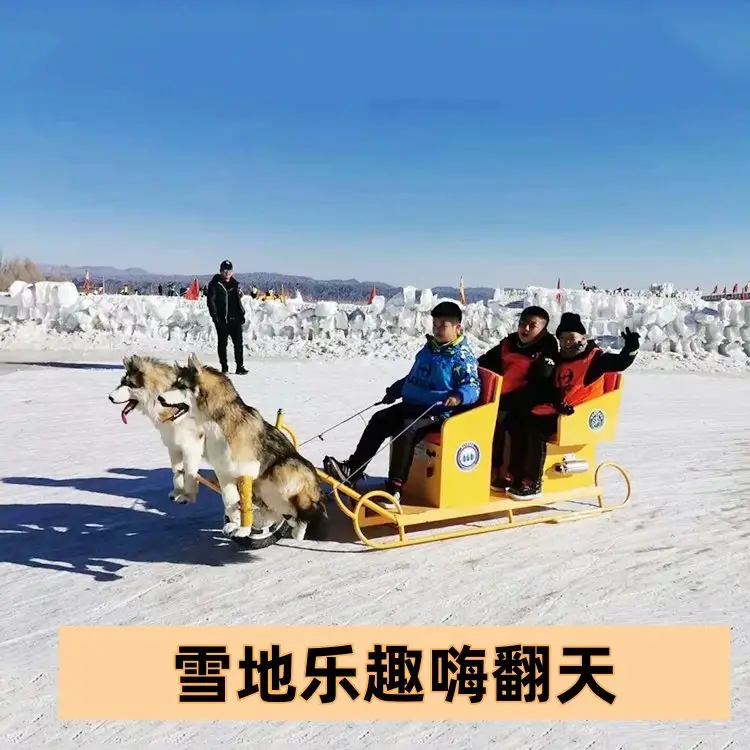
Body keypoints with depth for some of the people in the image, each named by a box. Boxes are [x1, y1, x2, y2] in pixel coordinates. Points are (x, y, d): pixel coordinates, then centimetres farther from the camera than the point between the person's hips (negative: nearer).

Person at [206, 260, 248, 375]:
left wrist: (242, 314, 14)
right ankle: (224, 367, 13)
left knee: (238, 342, -2)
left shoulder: (235, 284, 14)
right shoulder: (215, 284, -2)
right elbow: (210, 300, -6)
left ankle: (240, 366, 1)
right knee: (222, 343, 5)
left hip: (235, 319, 4)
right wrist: (214, 315, -13)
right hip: (222, 319, -4)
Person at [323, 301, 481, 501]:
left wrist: (459, 396, -33)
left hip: (438, 411, -8)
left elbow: (472, 386, -14)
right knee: (380, 419, -5)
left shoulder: (463, 356, -8)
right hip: (412, 405, 8)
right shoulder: (428, 349, 16)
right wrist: (395, 390, 25)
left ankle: (394, 487, -25)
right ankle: (351, 469, -6)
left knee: (406, 429, -30)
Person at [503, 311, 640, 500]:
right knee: (519, 420, -2)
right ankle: (516, 475, 2)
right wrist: (557, 403, -10)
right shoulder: (560, 360, 15)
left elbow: (619, 363, -20)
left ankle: (533, 484, -20)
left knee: (536, 428, -27)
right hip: (558, 410, 8)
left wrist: (631, 348, -41)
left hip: (579, 413, -8)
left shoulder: (594, 357, -5)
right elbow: (550, 389, 11)